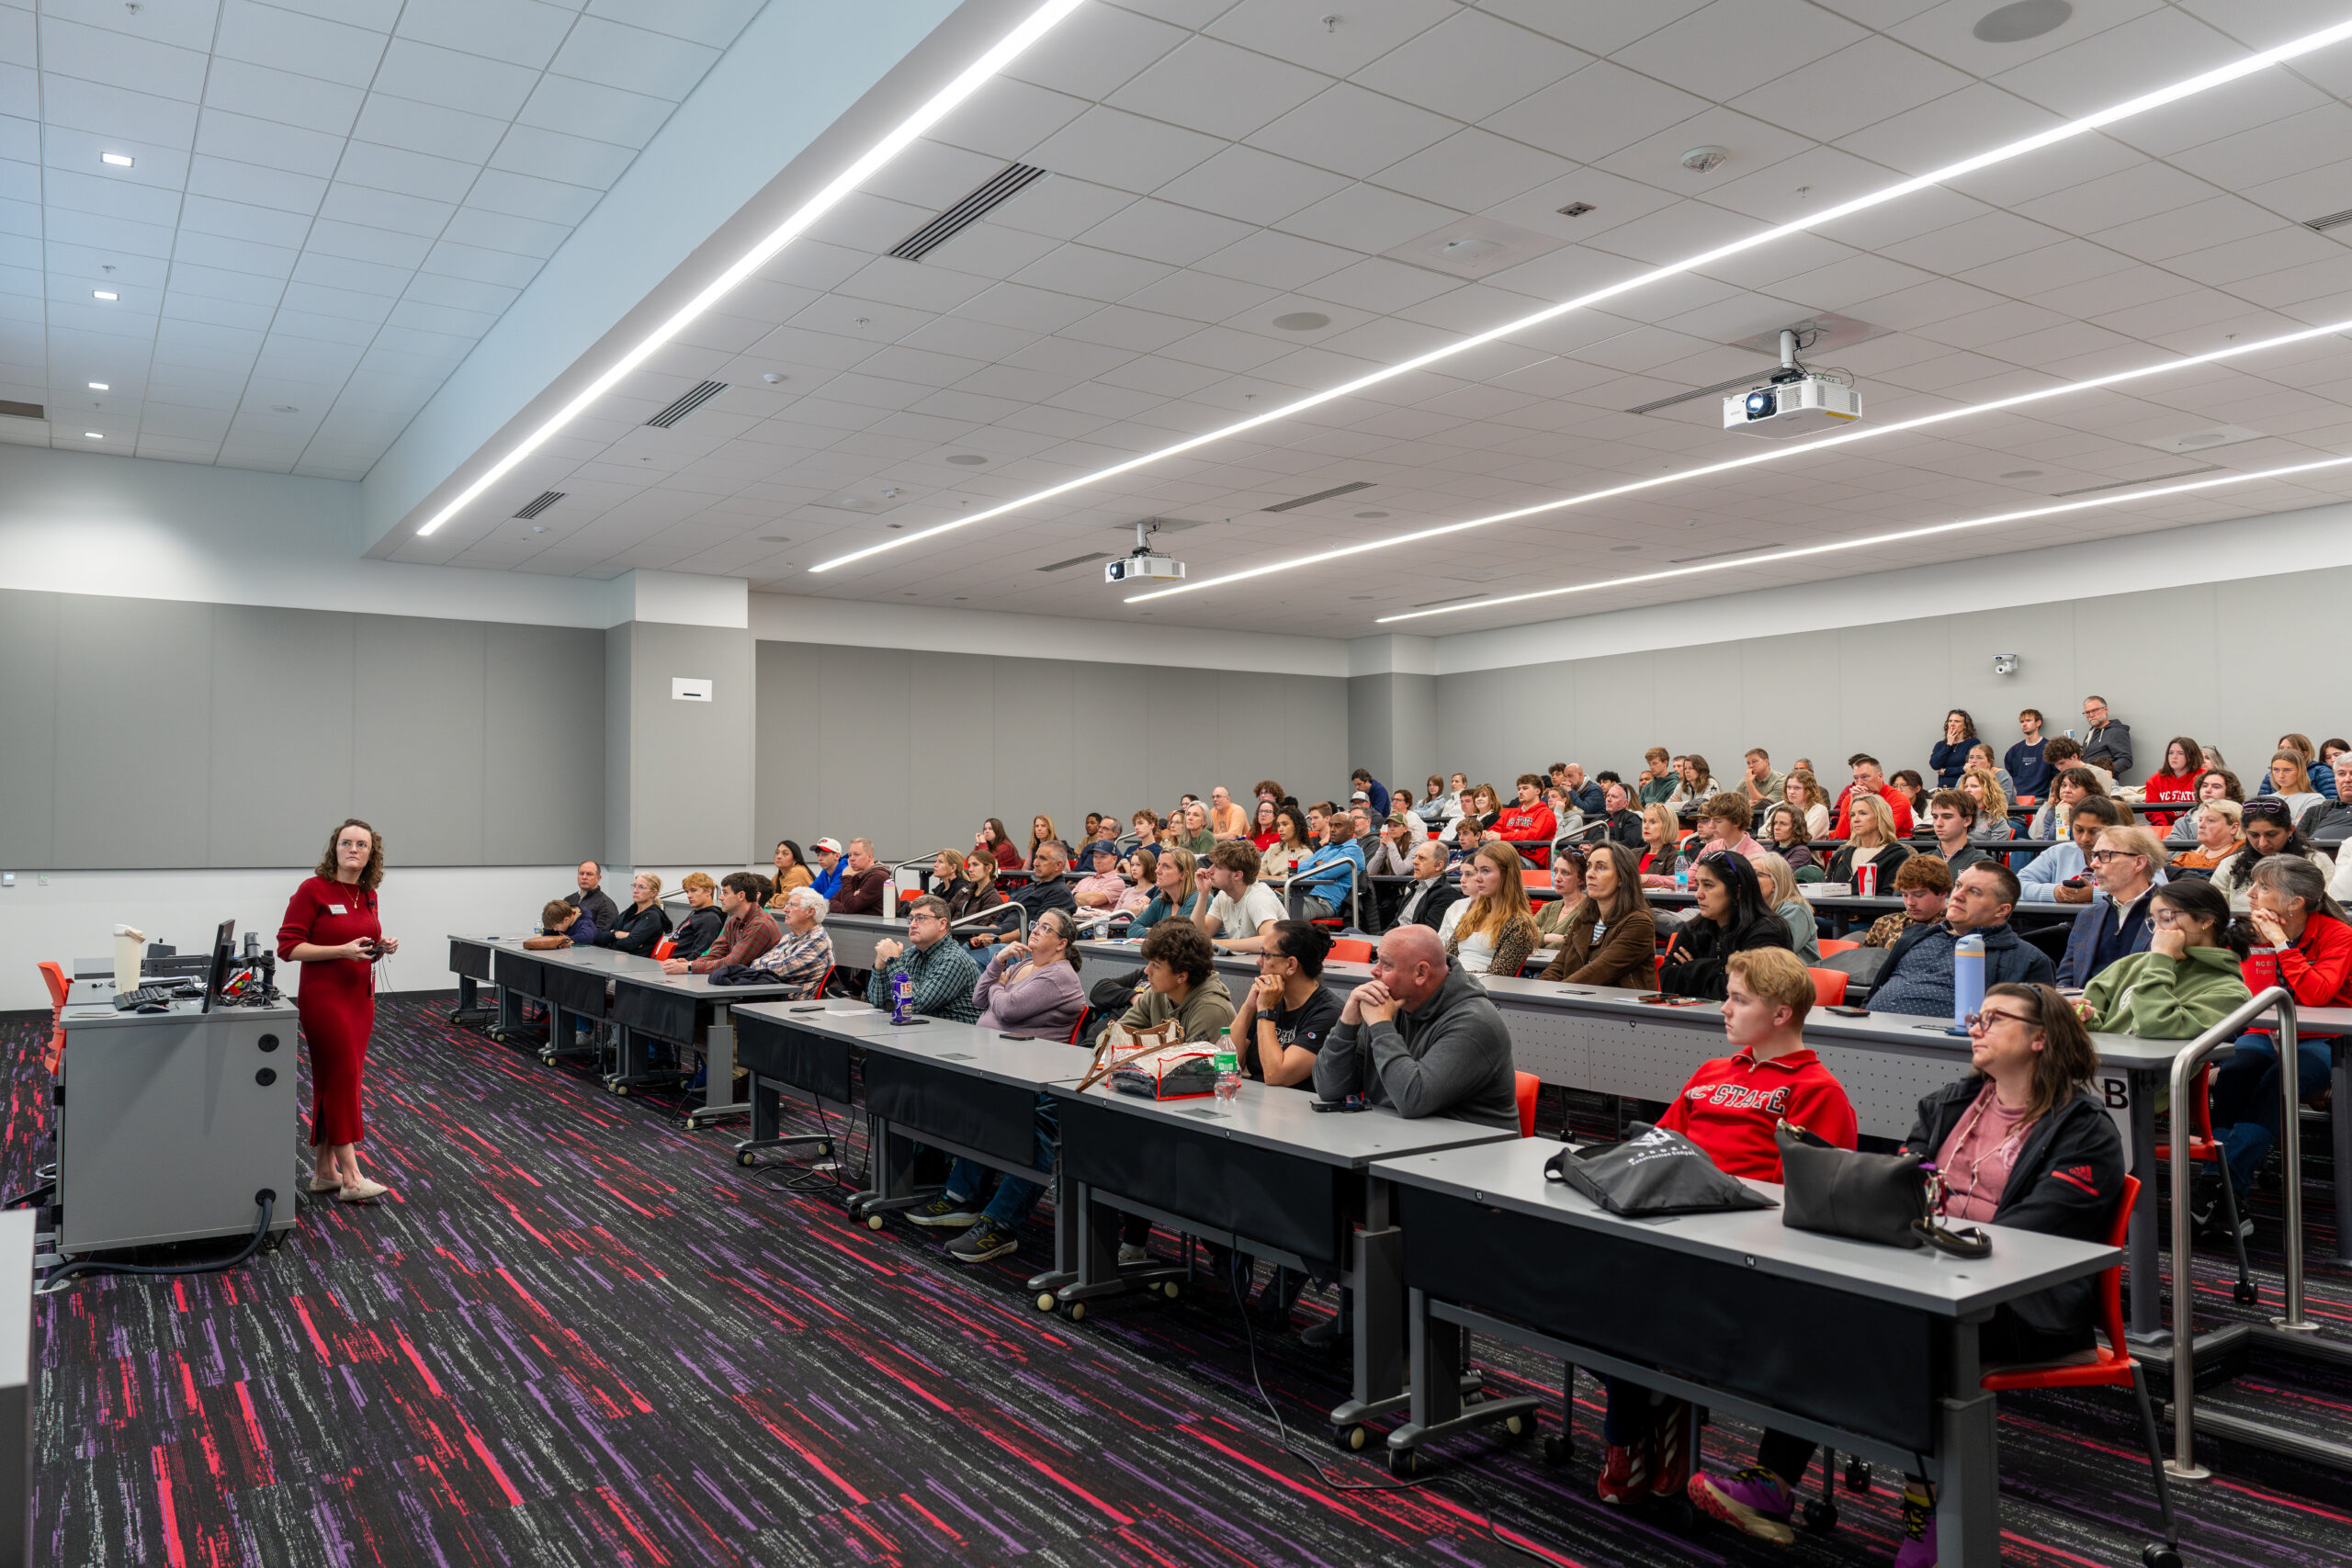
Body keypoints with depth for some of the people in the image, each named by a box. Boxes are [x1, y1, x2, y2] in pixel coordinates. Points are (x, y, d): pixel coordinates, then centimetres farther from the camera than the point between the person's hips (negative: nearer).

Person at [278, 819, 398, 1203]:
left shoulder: (368, 895, 10)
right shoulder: (313, 889, -10)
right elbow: (288, 947, -12)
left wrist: (381, 946, 0)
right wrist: (341, 950, -22)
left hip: (361, 997, 7)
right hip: (324, 998, -7)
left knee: (334, 1083, 12)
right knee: (341, 1079, -9)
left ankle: (323, 1170, 19)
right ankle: (350, 1178, -8)